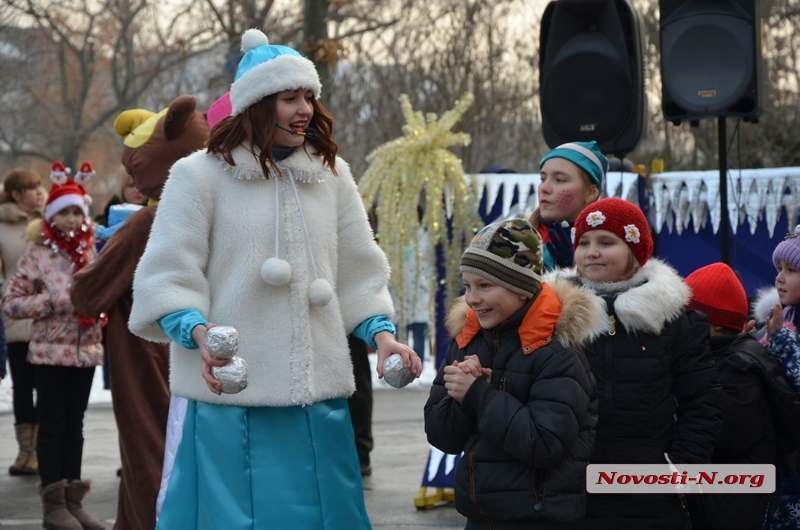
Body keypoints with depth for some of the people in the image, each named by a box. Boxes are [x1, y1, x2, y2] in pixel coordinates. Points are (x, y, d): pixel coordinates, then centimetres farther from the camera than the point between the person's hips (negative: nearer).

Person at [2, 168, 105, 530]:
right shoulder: (36, 253, -6)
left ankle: (73, 499, 17)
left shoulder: (92, 251, 7)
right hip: (50, 350, -4)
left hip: (86, 349, 4)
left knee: (74, 424, 10)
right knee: (52, 424, 1)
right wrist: (55, 301, -16)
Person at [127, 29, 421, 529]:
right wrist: (199, 334, -21)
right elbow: (167, 279, -5)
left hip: (319, 394, 4)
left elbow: (358, 272, 16)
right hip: (231, 394, -4)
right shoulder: (202, 174, -2)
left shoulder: (331, 173, 12)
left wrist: (381, 332, 1)